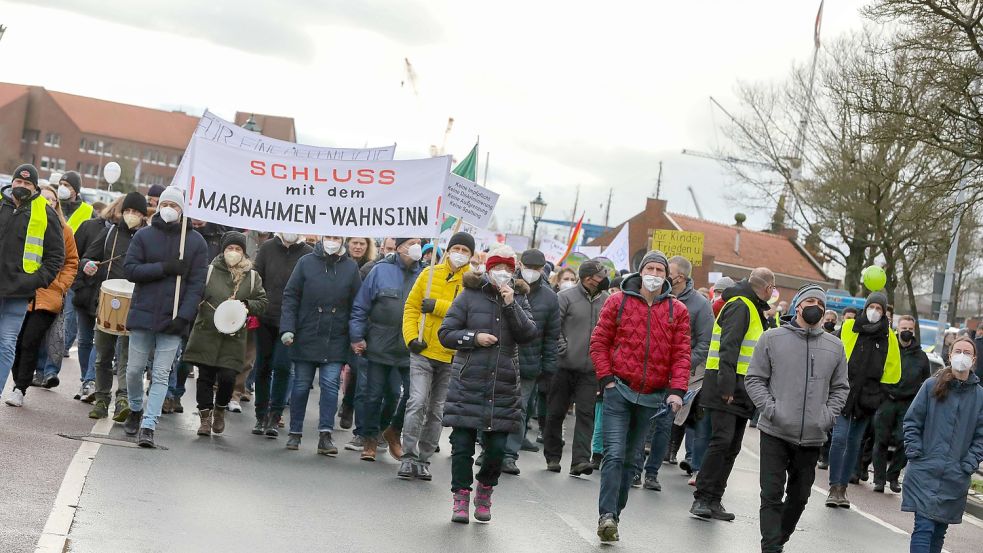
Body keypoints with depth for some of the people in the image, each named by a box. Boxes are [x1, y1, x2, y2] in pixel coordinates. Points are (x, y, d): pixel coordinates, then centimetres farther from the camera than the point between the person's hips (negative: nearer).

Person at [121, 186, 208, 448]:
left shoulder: (196, 242, 2)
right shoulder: (144, 235, 5)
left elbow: (196, 284, -3)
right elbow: (130, 269, -4)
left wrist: (184, 316, -14)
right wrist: (164, 268, -15)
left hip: (173, 319, -1)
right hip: (143, 313, 1)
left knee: (161, 375, -3)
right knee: (135, 370, 9)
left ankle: (148, 426, -1)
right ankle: (135, 410, 34)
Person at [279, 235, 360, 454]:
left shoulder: (351, 267, 2)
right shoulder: (306, 262, -1)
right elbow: (290, 297, 0)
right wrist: (287, 329, -10)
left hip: (335, 341, 0)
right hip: (306, 337, 0)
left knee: (330, 385, -6)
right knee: (301, 385, 9)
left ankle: (325, 435, -3)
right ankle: (295, 432, 19)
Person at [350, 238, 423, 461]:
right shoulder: (381, 270, -2)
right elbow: (360, 306, 1)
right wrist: (357, 337, -3)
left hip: (409, 350, 2)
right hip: (380, 347, -2)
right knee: (374, 395, 7)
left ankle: (393, 432, 23)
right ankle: (370, 439, 22)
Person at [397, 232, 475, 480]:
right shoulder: (430, 274, 5)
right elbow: (411, 307, 8)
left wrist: (438, 306, -19)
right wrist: (411, 337, -5)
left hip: (452, 356, 0)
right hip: (423, 352, 0)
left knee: (437, 411, 9)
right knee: (417, 402, -13)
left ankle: (424, 460, 20)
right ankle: (408, 457, -6)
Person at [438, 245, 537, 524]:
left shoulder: (518, 298, 9)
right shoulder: (469, 296, 2)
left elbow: (529, 335, -5)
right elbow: (445, 333, 2)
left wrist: (511, 305, -13)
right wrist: (474, 337, -12)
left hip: (504, 384, 2)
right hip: (468, 382, -2)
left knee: (497, 446, 1)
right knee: (462, 443, -1)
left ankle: (485, 491, 25)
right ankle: (461, 496, 12)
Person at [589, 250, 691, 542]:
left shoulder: (677, 311, 4)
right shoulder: (618, 301, 0)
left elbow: (681, 354, 2)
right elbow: (599, 341, 3)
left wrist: (677, 390, -9)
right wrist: (606, 378, -6)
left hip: (652, 397, 3)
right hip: (619, 390, -3)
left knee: (632, 459, 10)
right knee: (614, 455, -12)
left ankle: (614, 514, 19)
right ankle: (607, 516, -13)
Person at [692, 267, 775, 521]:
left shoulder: (753, 308, 21)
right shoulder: (740, 306, -11)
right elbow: (728, 346, -20)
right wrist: (726, 386, -26)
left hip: (739, 388, 10)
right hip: (726, 387, -10)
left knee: (732, 447, 7)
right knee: (722, 440, -15)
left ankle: (713, 500, 9)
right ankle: (702, 498, -11)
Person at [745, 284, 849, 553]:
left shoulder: (835, 346, 9)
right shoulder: (772, 338, -1)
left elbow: (840, 388, 16)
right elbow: (754, 379, 1)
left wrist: (828, 415, 0)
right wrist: (770, 408, -12)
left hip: (813, 437, 3)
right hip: (775, 433, -3)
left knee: (799, 496, 13)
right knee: (772, 494, -5)